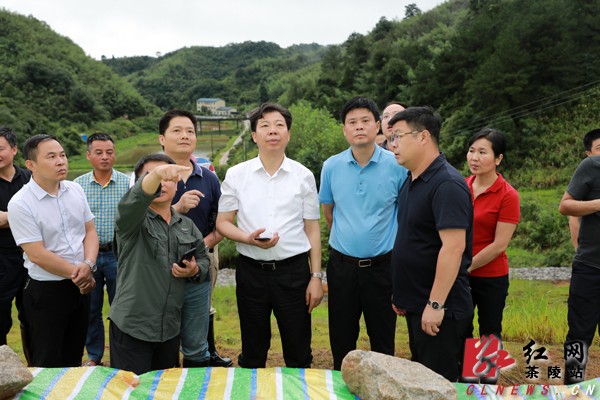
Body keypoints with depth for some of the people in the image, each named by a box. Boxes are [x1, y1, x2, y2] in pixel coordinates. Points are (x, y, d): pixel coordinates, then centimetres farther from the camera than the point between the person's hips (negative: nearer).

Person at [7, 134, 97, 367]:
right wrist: (76, 273, -13)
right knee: (47, 365, 8)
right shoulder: (20, 204, -16)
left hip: (81, 286, 5)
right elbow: (37, 254, -18)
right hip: (46, 292, -5)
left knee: (74, 360, 19)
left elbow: (90, 232, 4)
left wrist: (88, 265, -14)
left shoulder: (75, 190, 2)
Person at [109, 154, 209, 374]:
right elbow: (133, 200, -31)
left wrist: (195, 271, -3)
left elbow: (203, 258, 22)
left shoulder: (187, 226, 10)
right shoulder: (133, 221, -8)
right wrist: (156, 174, -51)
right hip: (132, 328, -5)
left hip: (170, 329, 5)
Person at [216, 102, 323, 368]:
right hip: (251, 270, 0)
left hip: (294, 269, 0)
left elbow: (312, 228, 5)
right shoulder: (236, 175, 2)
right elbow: (222, 222, 4)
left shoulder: (303, 176, 3)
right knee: (252, 354, 15)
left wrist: (316, 276, 1)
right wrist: (249, 238, -16)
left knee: (299, 356, 10)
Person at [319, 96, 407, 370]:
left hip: (381, 264, -2)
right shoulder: (331, 166, 0)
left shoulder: (397, 166, -7)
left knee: (383, 339, 11)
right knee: (341, 340, 14)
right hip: (342, 264, 2)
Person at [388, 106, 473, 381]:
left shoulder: (447, 184, -18)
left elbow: (453, 247, -25)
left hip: (439, 310, -9)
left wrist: (435, 304, -24)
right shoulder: (411, 181, 11)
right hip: (416, 306, 9)